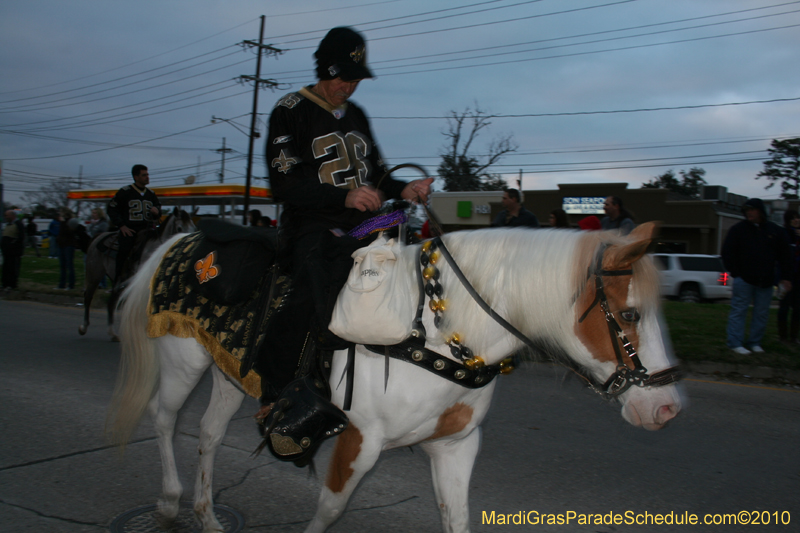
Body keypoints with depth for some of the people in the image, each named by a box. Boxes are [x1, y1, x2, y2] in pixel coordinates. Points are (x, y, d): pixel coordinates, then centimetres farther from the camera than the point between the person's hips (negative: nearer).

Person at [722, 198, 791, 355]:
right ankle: (735, 343, -2)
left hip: (766, 281, 3)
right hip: (744, 279, -3)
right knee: (739, 310, -5)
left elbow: (784, 256, 12)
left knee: (762, 313, 7)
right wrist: (735, 272, -6)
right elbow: (727, 253, 0)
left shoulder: (776, 231, 7)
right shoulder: (738, 229, 0)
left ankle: (755, 342, 17)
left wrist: (785, 277, 6)